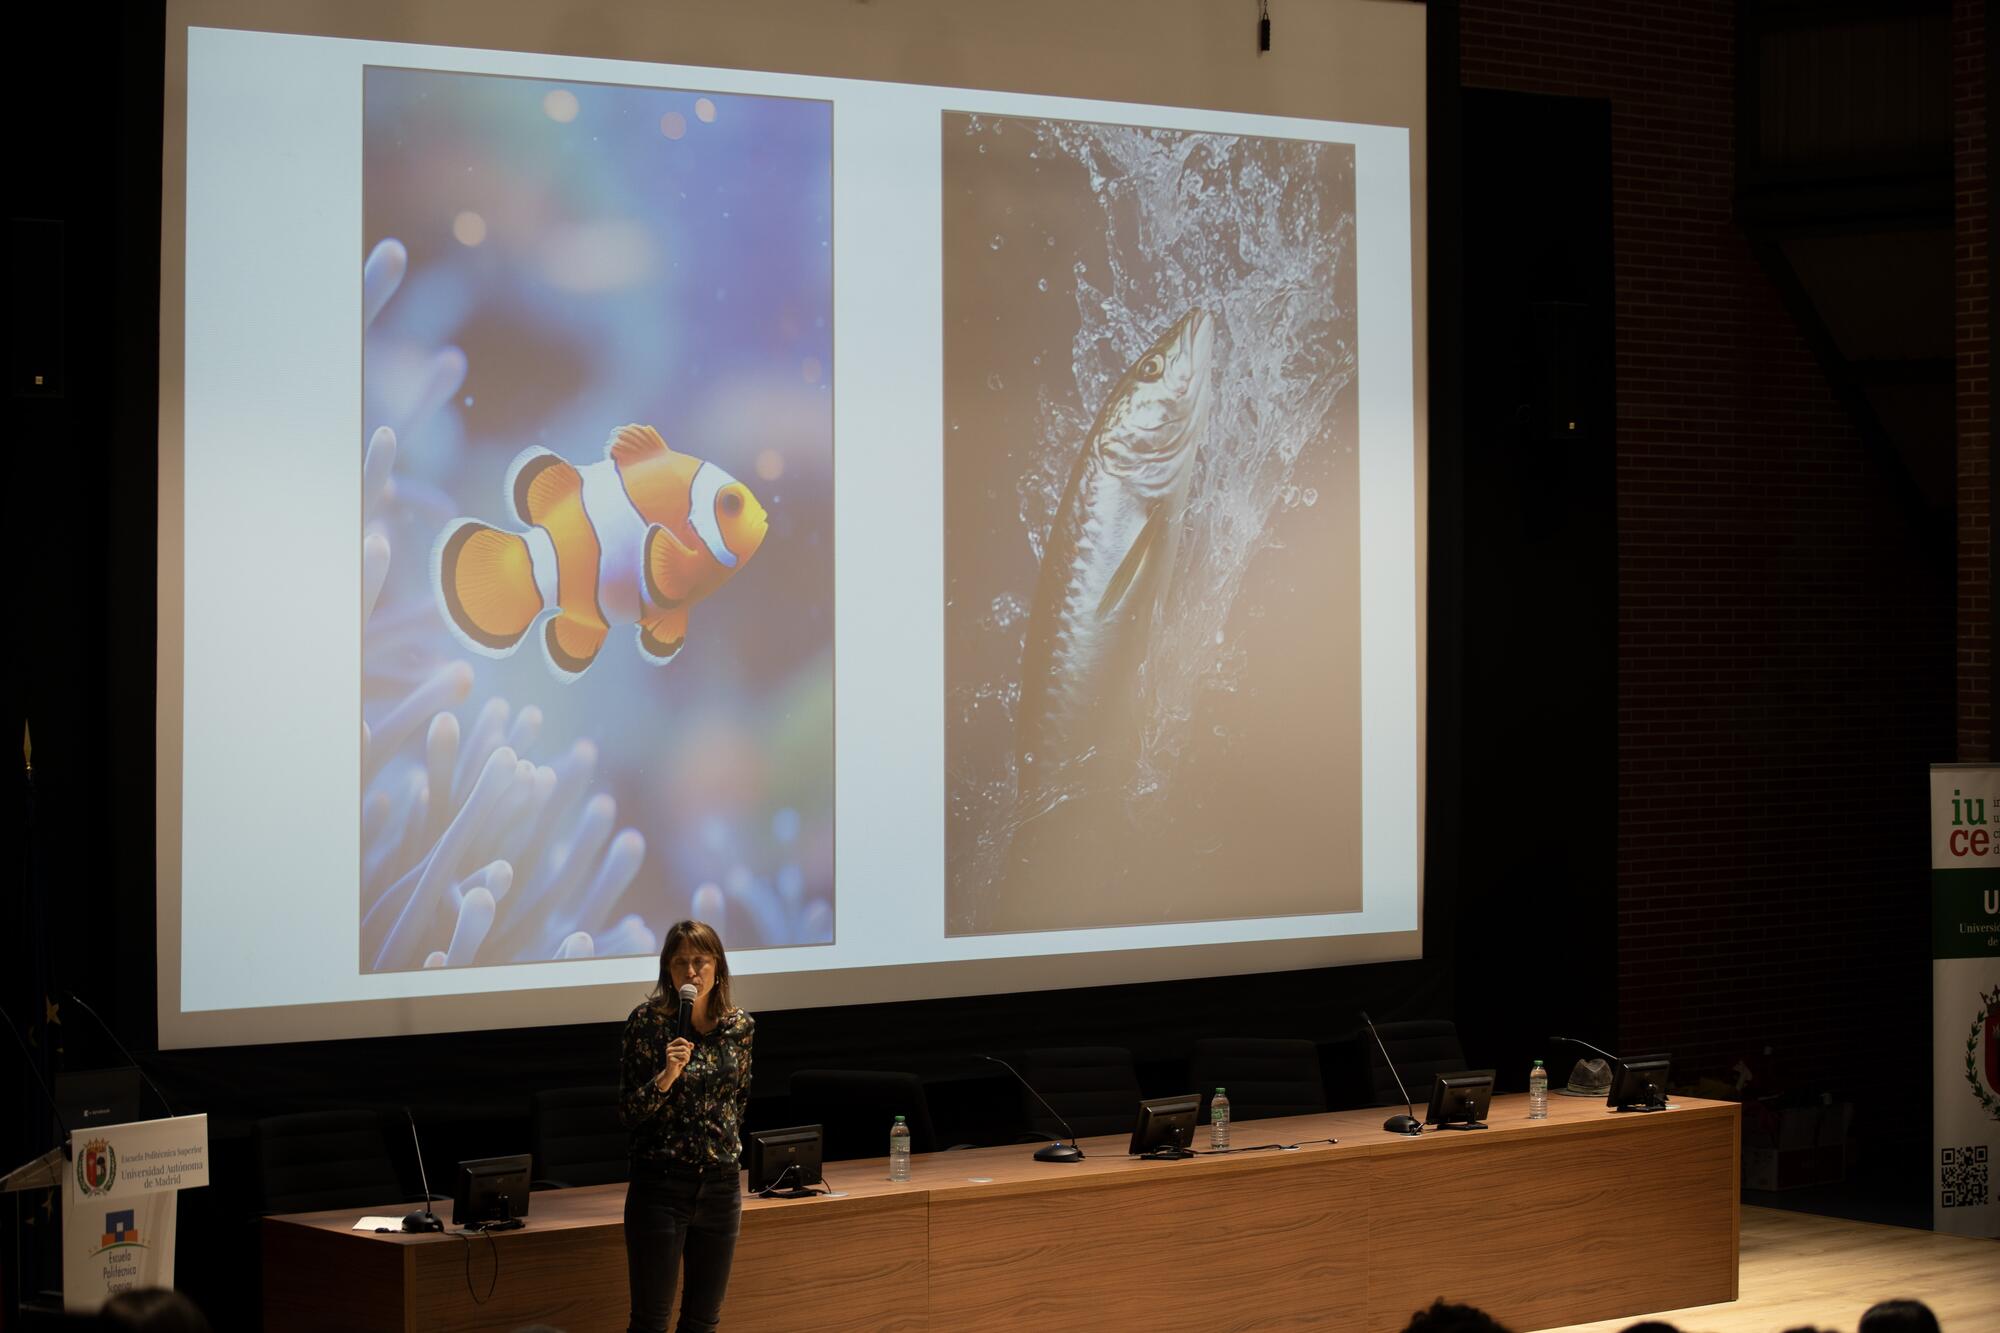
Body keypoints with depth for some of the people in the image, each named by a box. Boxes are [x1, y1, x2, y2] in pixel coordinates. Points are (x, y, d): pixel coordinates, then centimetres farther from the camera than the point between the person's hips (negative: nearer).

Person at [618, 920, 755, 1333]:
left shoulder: (739, 1025, 3)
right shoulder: (647, 1021, -9)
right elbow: (627, 1113, -9)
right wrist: (665, 1077, -25)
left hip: (721, 1185, 4)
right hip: (661, 1185, -4)